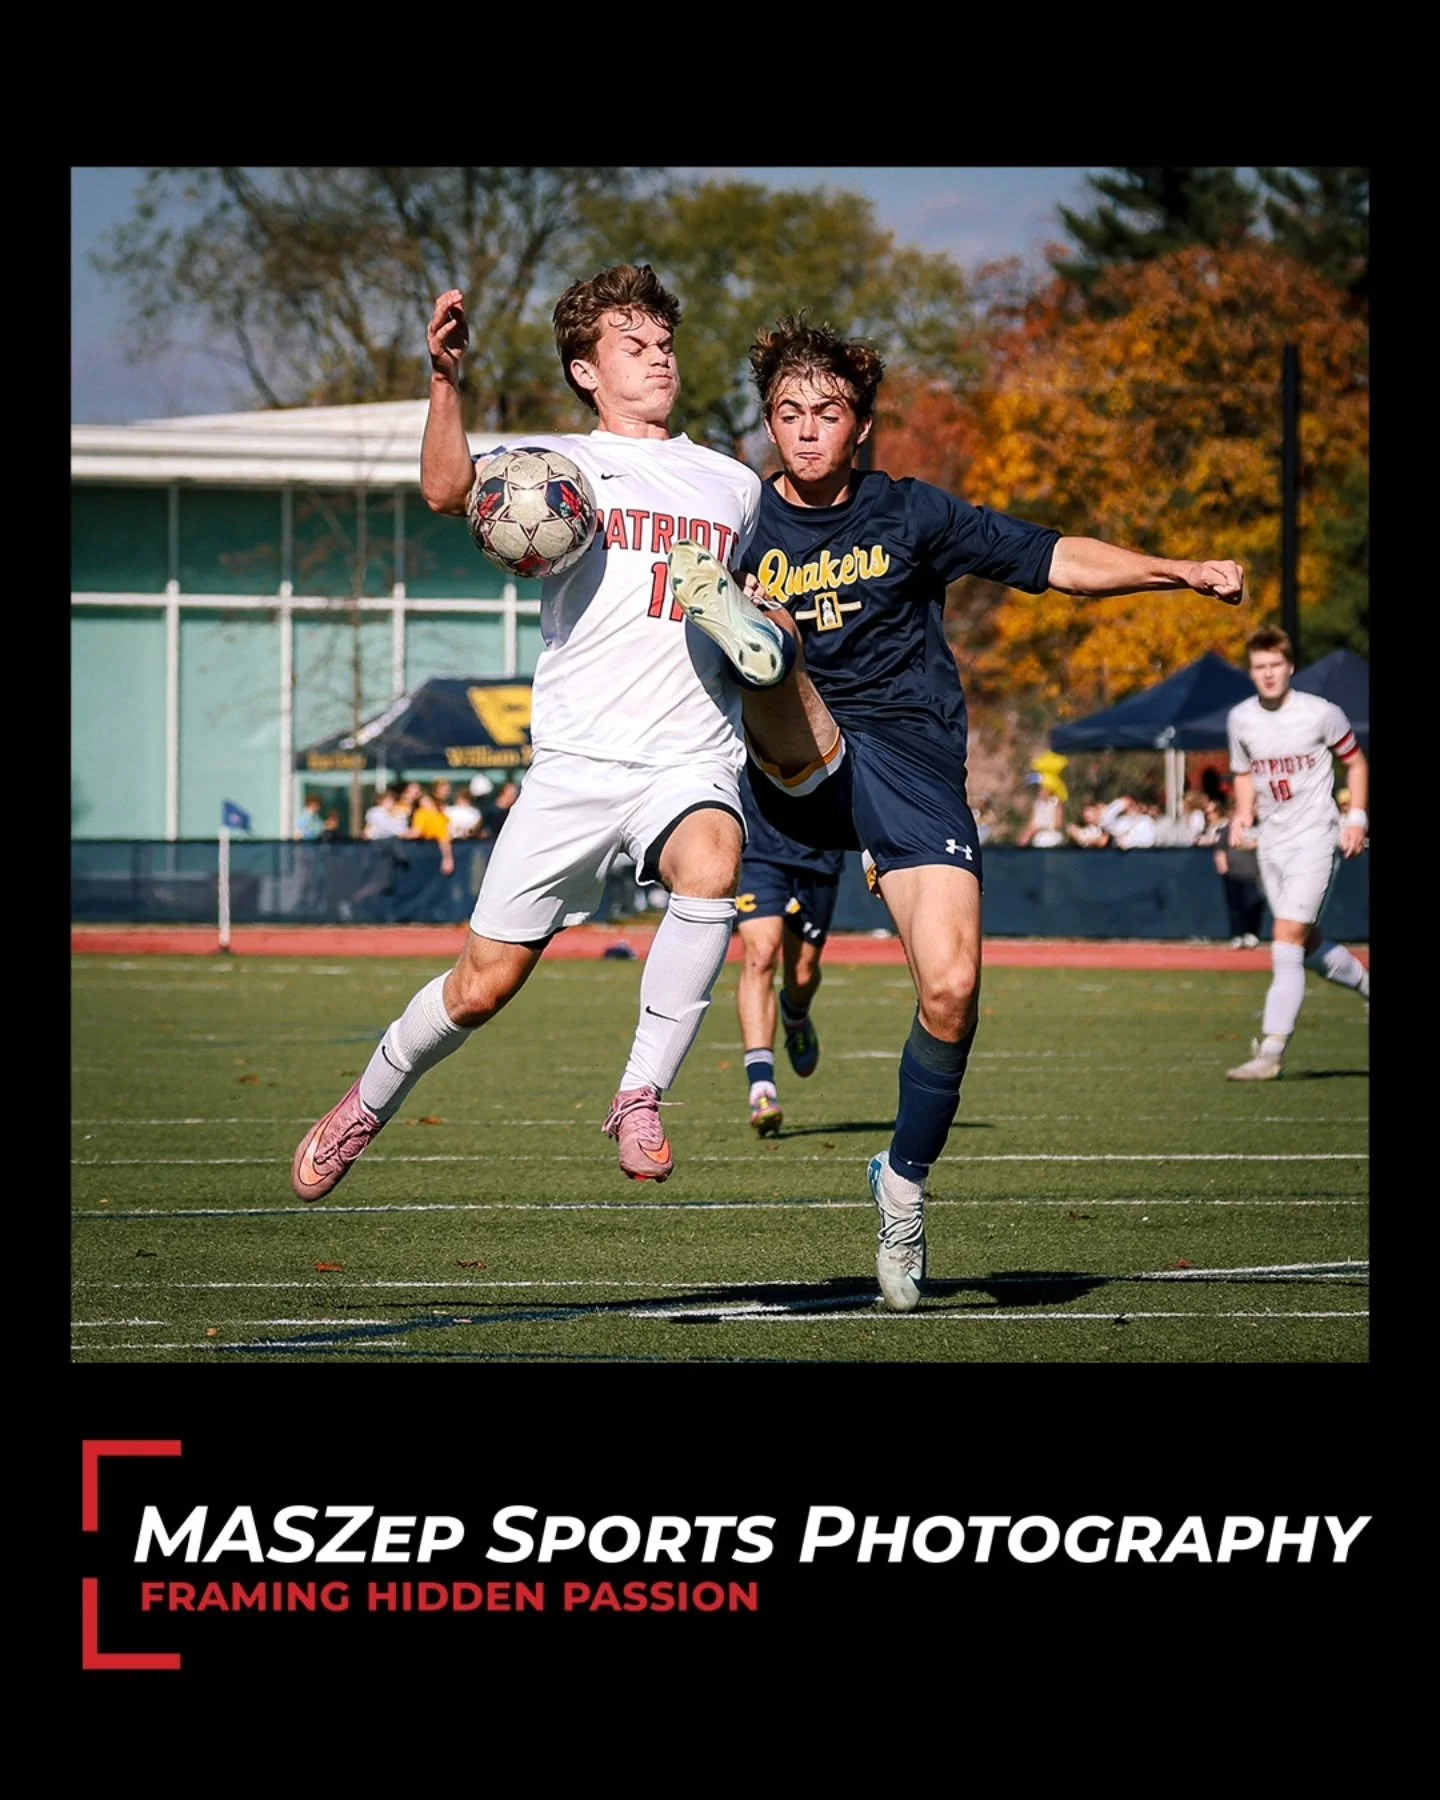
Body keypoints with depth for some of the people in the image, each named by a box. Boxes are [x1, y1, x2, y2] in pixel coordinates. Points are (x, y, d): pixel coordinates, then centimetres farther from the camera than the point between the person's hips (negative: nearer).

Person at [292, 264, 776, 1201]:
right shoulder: (562, 462, 7)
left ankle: (642, 1095, -25)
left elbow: (759, 612, 33)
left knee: (711, 866, -35)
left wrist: (770, 635, 9)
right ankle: (372, 1102, 29)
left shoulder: (735, 485, 19)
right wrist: (447, 379, -29)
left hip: (694, 761, 2)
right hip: (577, 762, -2)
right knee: (483, 985, 0)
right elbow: (450, 491, -14)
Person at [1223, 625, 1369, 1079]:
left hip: (1315, 838, -6)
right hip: (1270, 841, 6)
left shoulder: (1321, 713, -10)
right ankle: (1366, 985, 42)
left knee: (1287, 944, -15)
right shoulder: (1240, 719, 3)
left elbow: (1356, 761, 3)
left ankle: (1271, 1054, -17)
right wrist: (1243, 812, -1)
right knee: (1309, 945, 13)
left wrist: (1357, 817, -6)